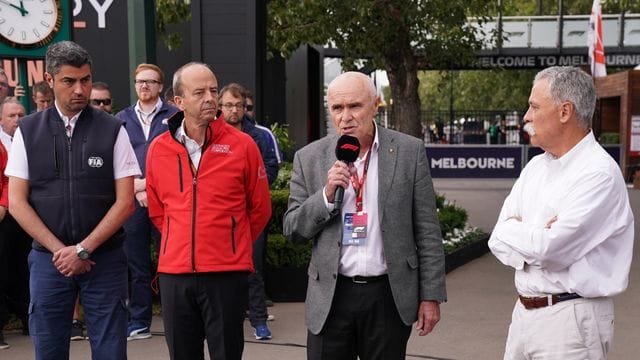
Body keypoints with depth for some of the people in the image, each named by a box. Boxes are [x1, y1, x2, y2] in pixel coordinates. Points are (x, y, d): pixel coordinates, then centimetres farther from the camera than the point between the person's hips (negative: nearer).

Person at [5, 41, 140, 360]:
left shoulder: (112, 130, 0)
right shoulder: (27, 131, 4)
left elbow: (125, 202, -3)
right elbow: (17, 203, 2)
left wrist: (83, 250, -9)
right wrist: (59, 250, -7)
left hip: (104, 258, -1)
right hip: (49, 258, 1)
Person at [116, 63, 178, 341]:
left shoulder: (174, 116, 4)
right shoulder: (122, 119, 13)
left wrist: (151, 183, -9)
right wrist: (135, 187, -6)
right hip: (132, 200, 3)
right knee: (136, 263, 7)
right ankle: (139, 323, 15)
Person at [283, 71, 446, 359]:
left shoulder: (409, 151, -2)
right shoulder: (309, 158, 1)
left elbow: (427, 231, 0)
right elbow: (292, 230, 3)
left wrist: (431, 296, -2)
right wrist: (327, 195, -14)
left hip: (389, 296, -1)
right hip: (330, 297, 1)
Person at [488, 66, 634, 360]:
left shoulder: (598, 173, -16)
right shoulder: (535, 167, 9)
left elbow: (548, 249, -23)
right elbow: (499, 241, 5)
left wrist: (513, 229, -5)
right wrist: (533, 239, -14)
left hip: (570, 318, -7)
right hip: (523, 312, 7)